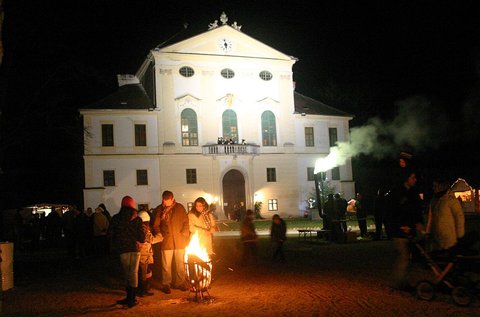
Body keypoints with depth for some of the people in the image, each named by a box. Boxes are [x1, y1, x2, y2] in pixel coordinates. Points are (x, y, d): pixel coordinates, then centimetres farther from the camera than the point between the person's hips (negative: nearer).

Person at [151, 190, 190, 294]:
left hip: (179, 241, 2)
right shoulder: (159, 209, 1)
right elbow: (155, 225, 6)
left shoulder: (180, 208, 4)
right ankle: (166, 284, 11)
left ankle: (180, 283, 21)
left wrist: (185, 234, 0)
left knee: (180, 264, 10)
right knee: (166, 265, 1)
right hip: (166, 242, -2)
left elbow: (186, 222, 8)